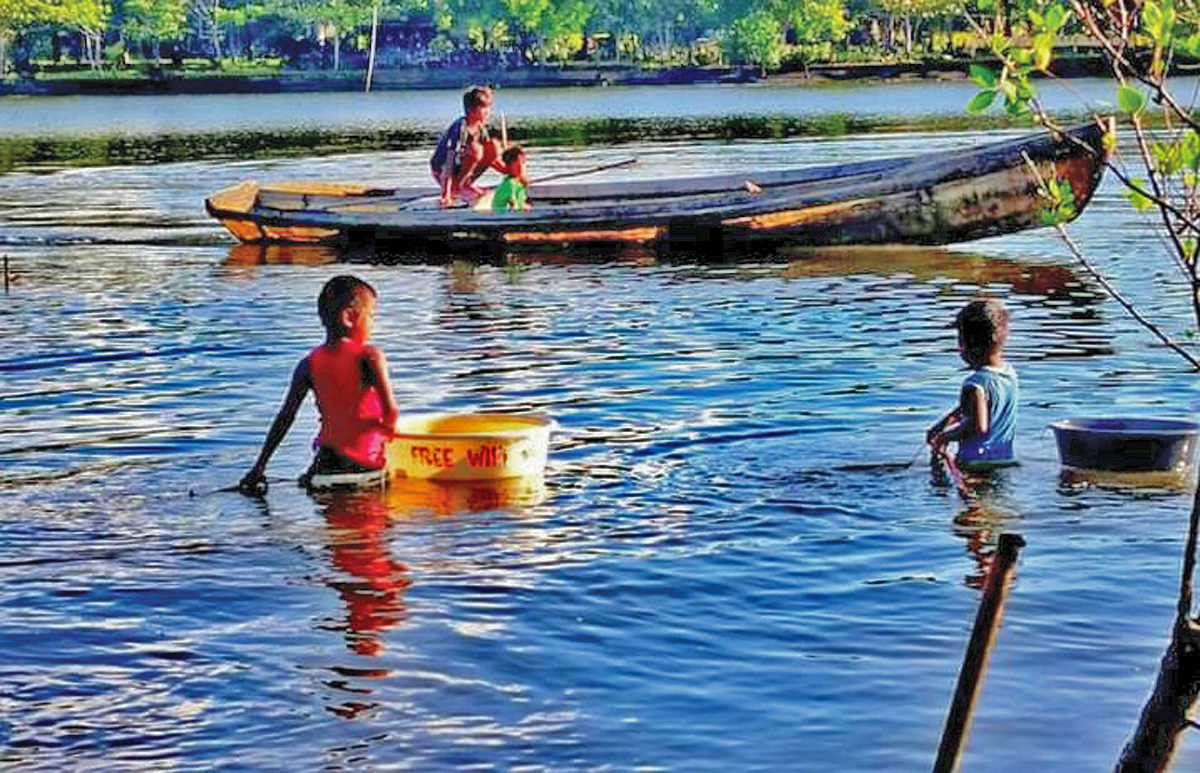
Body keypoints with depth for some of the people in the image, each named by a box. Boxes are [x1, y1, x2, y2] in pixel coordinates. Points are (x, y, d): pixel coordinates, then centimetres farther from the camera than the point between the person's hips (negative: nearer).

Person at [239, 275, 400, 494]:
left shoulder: (310, 364, -1)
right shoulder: (370, 356, -14)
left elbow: (285, 418, -2)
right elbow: (390, 410, -23)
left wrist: (259, 468, 2)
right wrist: (388, 426, 0)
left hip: (330, 455, 6)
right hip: (368, 459, -6)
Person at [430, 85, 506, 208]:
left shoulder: (481, 129, 0)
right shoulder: (460, 127, -24)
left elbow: (490, 159, 10)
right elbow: (449, 161, -28)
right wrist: (446, 195, -34)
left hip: (463, 171, 8)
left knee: (494, 146, -7)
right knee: (475, 149, -30)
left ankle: (465, 183, -3)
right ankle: (454, 189, -19)